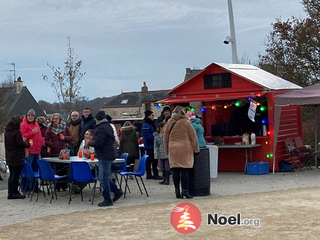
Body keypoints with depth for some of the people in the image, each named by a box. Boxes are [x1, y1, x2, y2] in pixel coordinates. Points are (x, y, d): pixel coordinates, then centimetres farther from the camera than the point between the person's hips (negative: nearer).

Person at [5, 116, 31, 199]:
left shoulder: (7, 131, 9)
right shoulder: (17, 131, -15)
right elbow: (20, 143, -18)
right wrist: (29, 144, -1)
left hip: (9, 157, 8)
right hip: (17, 157, -8)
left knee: (12, 175, 16)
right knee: (15, 175, -1)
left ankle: (10, 193, 19)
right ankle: (14, 193, 3)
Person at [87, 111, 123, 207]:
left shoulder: (101, 129, -17)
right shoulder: (108, 126, 14)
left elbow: (98, 143, -23)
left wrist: (89, 143, -3)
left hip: (104, 156, -10)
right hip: (109, 154, 10)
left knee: (103, 178, -4)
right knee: (105, 177, 18)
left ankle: (107, 200, 1)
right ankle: (117, 192, 20)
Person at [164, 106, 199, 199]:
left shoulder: (169, 123, 5)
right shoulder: (186, 123, -4)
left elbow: (165, 138, 12)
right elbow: (193, 137, 1)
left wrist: (167, 150, 21)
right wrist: (195, 149, 10)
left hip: (173, 150, 3)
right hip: (184, 149, -3)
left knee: (175, 171, 5)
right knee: (185, 170, -2)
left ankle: (177, 191, 7)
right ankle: (185, 191, -5)